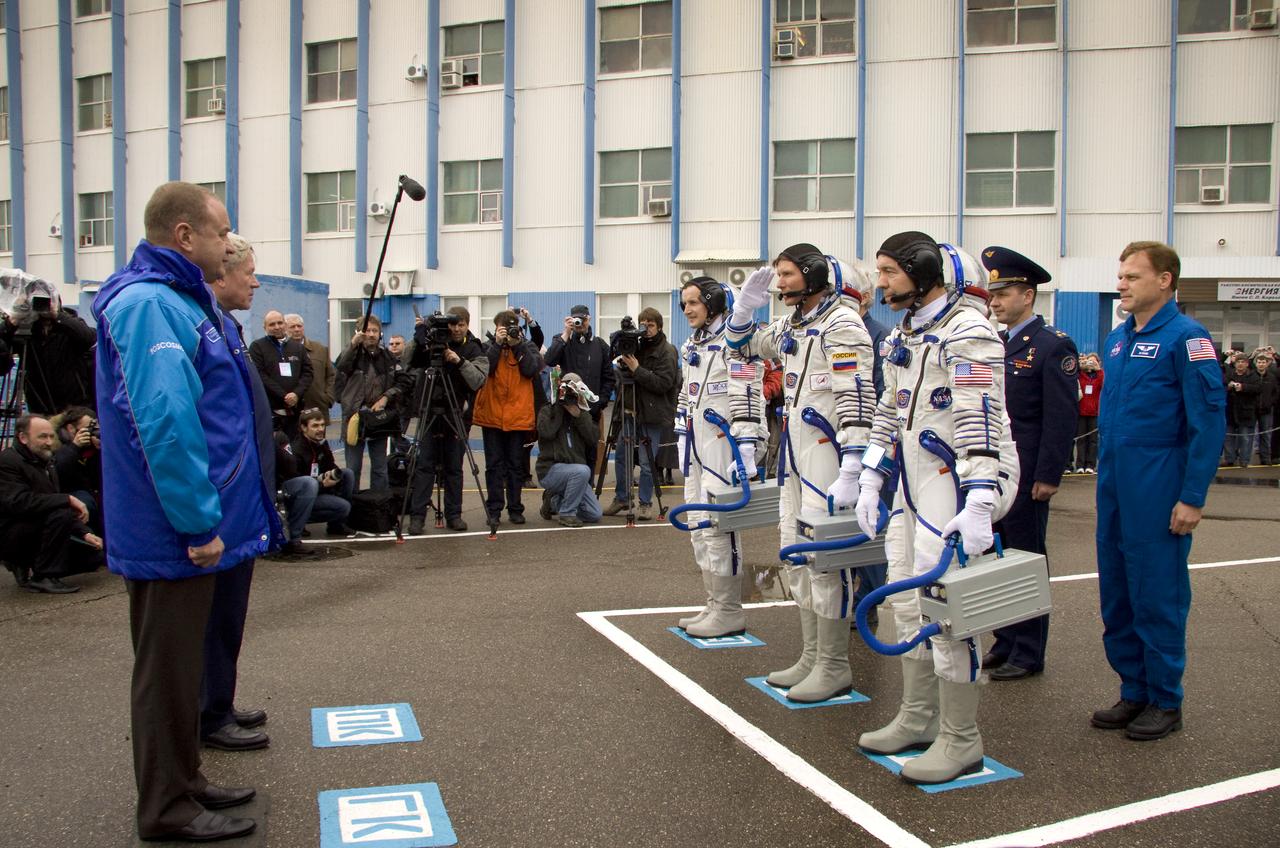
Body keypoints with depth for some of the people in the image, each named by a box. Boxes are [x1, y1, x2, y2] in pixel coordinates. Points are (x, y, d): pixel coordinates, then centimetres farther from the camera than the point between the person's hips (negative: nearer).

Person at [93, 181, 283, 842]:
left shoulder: (175, 300, 15)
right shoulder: (149, 303, -19)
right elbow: (164, 422, -28)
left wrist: (207, 515, 23)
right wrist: (198, 523, -24)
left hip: (189, 530, 10)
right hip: (174, 533, -10)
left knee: (181, 659, 19)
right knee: (169, 666, 3)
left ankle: (182, 782, 33)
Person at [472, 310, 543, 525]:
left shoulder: (527, 346, 8)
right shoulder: (488, 347, 6)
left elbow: (531, 370, -9)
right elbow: (484, 369, -11)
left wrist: (518, 345, -11)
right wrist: (497, 344, -13)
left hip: (518, 414, 0)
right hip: (492, 414, 0)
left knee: (516, 464, 6)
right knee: (494, 464, 3)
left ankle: (515, 508, 14)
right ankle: (494, 509, 8)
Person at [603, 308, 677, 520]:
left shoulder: (666, 351, -7)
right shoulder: (635, 345, 9)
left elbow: (664, 383, -18)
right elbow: (623, 378, 15)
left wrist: (636, 369, -20)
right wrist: (622, 364, -6)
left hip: (651, 414, -6)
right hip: (631, 411, 6)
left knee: (646, 463, -2)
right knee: (621, 455, 11)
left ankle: (645, 503, 12)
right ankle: (621, 498, 26)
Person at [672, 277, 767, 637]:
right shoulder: (691, 348, 18)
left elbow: (748, 399, -17)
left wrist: (746, 451, -22)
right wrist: (682, 443, 21)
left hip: (724, 445, -9)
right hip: (697, 448, 9)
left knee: (719, 526, -9)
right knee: (699, 526, 11)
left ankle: (730, 613, 0)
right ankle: (714, 605, 20)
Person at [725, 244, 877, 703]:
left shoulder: (841, 323, -13)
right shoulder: (791, 326, 15)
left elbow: (857, 396, -20)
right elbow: (744, 347, 29)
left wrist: (853, 462, -26)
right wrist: (746, 304, 12)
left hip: (828, 452, -10)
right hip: (795, 451, 10)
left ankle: (834, 667, 5)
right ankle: (812, 657, 23)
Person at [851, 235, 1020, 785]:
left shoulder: (965, 330, -15)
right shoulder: (903, 335, 14)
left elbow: (980, 420, -23)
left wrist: (979, 506, -30)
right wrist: (870, 482, 16)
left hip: (960, 478, -9)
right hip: (914, 479, 10)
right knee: (907, 598, 13)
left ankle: (961, 742, 7)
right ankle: (917, 722, 27)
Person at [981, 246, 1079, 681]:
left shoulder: (1054, 345, -10)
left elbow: (1061, 417, -14)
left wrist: (1048, 476, -17)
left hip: (1025, 475, -7)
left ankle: (1028, 654, 14)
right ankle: (1005, 643, 24)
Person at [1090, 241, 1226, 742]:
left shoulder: (1186, 338, -10)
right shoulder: (1117, 339, 13)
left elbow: (1209, 421, -13)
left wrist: (1193, 498, -15)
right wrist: (1106, 475, 15)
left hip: (1158, 490, -7)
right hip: (1114, 488, 8)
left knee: (1158, 594, 2)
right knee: (1116, 593, 12)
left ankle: (1165, 701, 16)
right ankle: (1134, 690, 25)